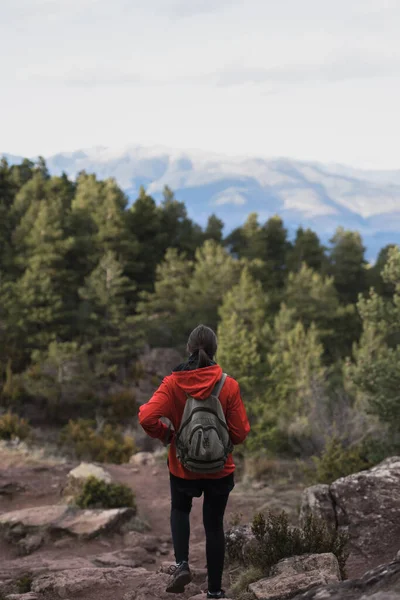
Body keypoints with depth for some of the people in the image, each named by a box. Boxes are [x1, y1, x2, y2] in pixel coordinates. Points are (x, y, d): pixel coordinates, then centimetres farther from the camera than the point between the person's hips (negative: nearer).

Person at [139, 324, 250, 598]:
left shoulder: (173, 383, -14)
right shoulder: (229, 385, -14)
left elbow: (147, 418, -23)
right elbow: (240, 433, -10)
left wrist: (167, 435, -4)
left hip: (183, 466, 0)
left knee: (180, 510, 27)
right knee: (214, 524, 13)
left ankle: (182, 564, 6)